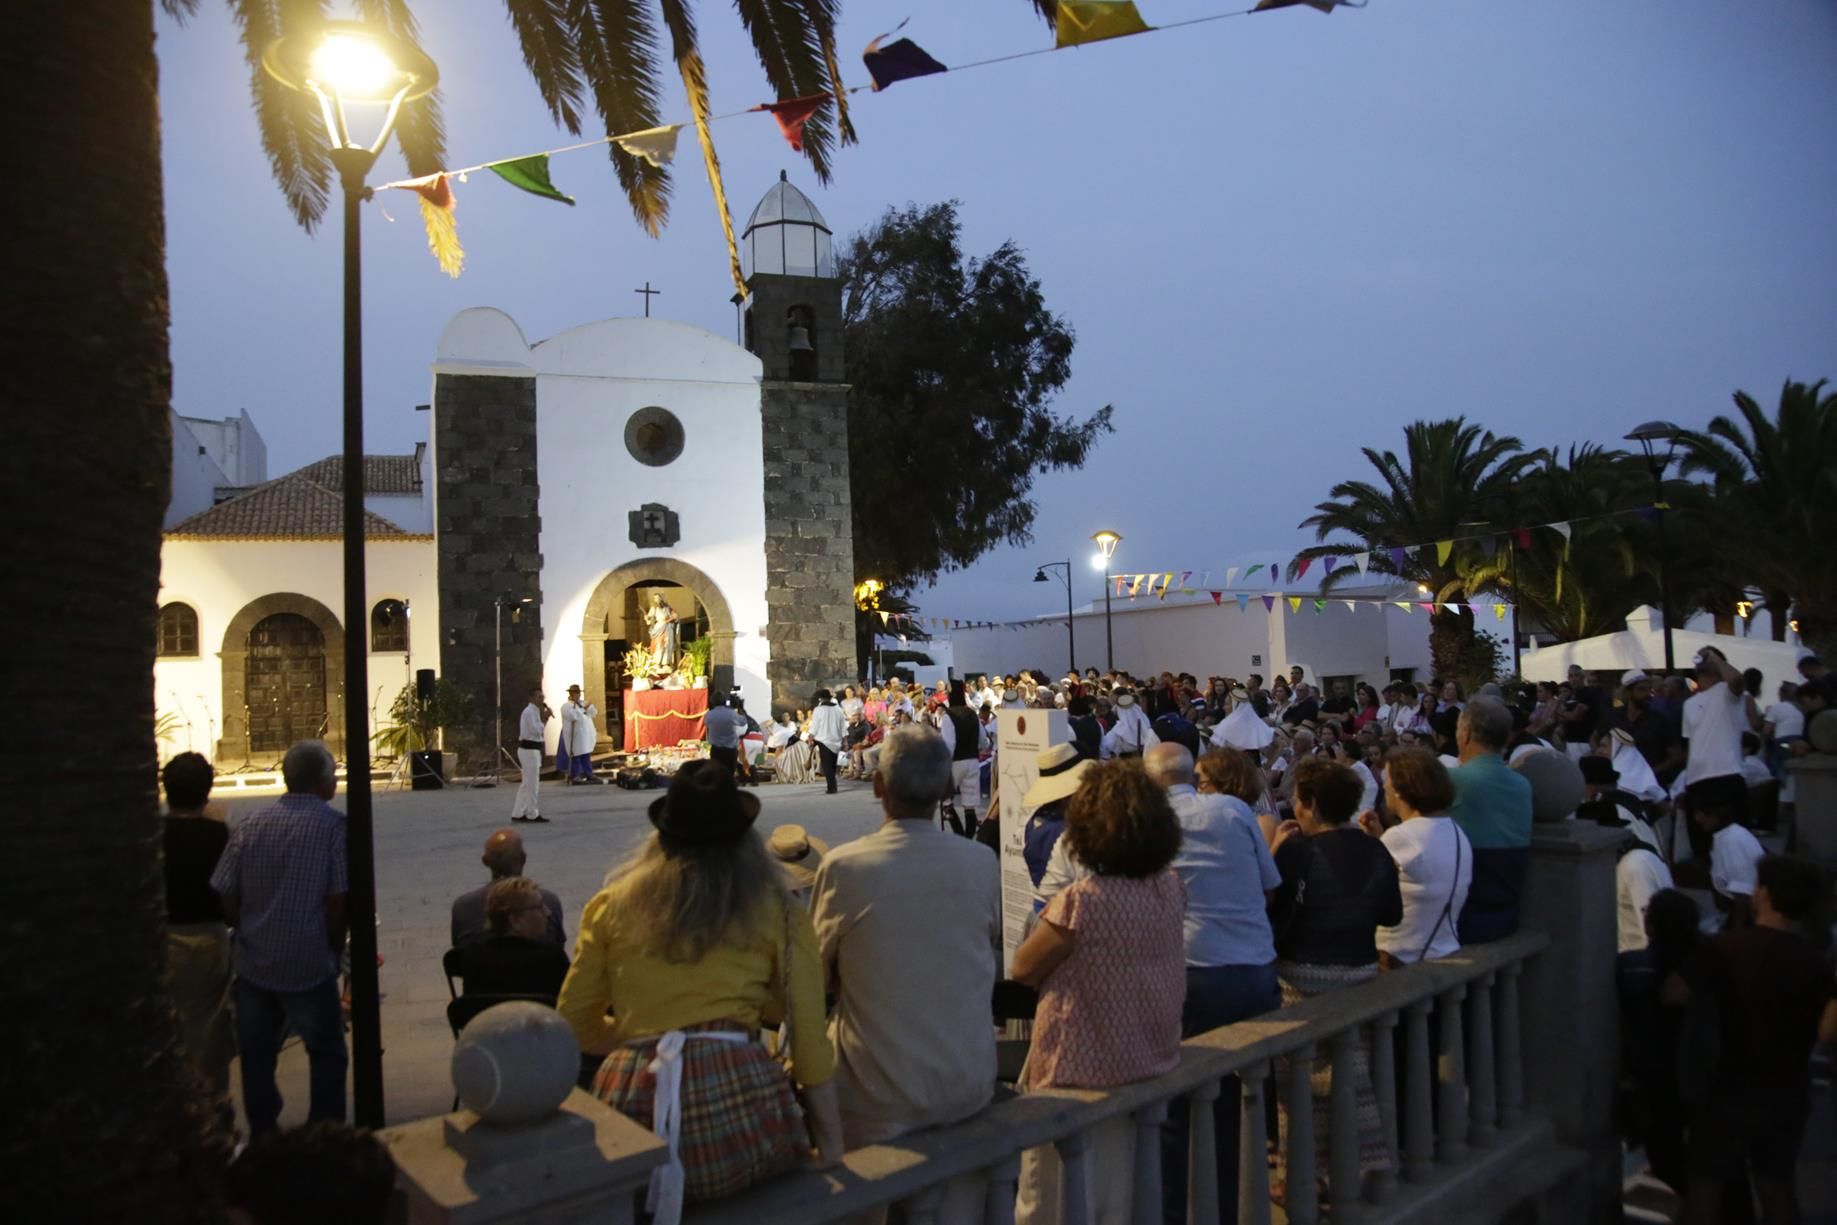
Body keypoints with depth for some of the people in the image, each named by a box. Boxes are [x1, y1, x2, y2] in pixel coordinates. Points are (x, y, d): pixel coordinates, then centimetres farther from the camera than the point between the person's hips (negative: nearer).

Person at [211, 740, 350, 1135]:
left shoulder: (250, 824, -1)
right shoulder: (334, 825, -14)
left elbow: (226, 897, 0)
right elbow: (338, 900, -16)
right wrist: (334, 946, 2)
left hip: (254, 964, 4)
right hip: (308, 965, -4)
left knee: (256, 1055, 20)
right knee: (326, 1054, 14)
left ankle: (263, 1137, 31)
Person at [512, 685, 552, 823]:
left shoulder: (535, 711, 16)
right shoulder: (530, 711, -15)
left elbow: (539, 730, 15)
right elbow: (536, 730, -21)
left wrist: (545, 717, 4)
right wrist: (544, 717, -10)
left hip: (531, 750, 10)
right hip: (529, 750, -10)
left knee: (527, 784, 14)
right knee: (532, 784, -1)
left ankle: (517, 813, 18)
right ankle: (533, 814, 7)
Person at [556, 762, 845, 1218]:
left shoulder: (613, 903, 11)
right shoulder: (777, 913, 7)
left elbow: (575, 1025, 18)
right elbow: (808, 1038, 6)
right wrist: (831, 1146, 14)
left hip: (631, 1101, 2)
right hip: (734, 1091, -1)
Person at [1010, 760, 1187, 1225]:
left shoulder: (1081, 902, -27)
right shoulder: (1171, 889, -7)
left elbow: (1022, 970, -12)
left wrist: (1043, 936, 4)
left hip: (1081, 1072, -6)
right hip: (1153, 1062, 6)